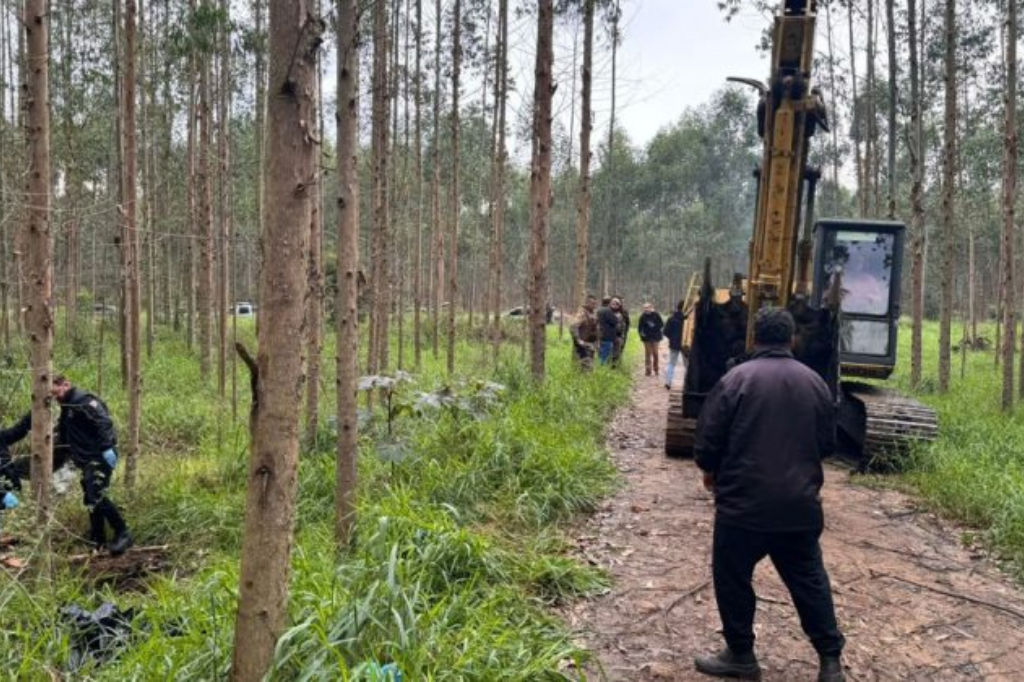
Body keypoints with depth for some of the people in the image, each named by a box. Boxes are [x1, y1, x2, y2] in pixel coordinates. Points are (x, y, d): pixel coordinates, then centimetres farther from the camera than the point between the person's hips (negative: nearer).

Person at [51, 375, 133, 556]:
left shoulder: (84, 401, -13)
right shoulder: (66, 408, 18)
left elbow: (104, 423, -24)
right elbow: (63, 436, 28)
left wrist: (107, 448, -31)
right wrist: (55, 463, 29)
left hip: (100, 456, -10)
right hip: (86, 459, 10)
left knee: (97, 496, -18)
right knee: (90, 499, 12)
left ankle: (123, 534, -14)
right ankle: (97, 539, 20)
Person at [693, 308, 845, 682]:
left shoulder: (736, 379, -10)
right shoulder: (814, 382, 4)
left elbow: (708, 439, -8)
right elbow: (827, 443, 12)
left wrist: (711, 471, 12)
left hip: (743, 502, -4)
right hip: (800, 505, 4)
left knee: (732, 578, 12)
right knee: (809, 579, 17)